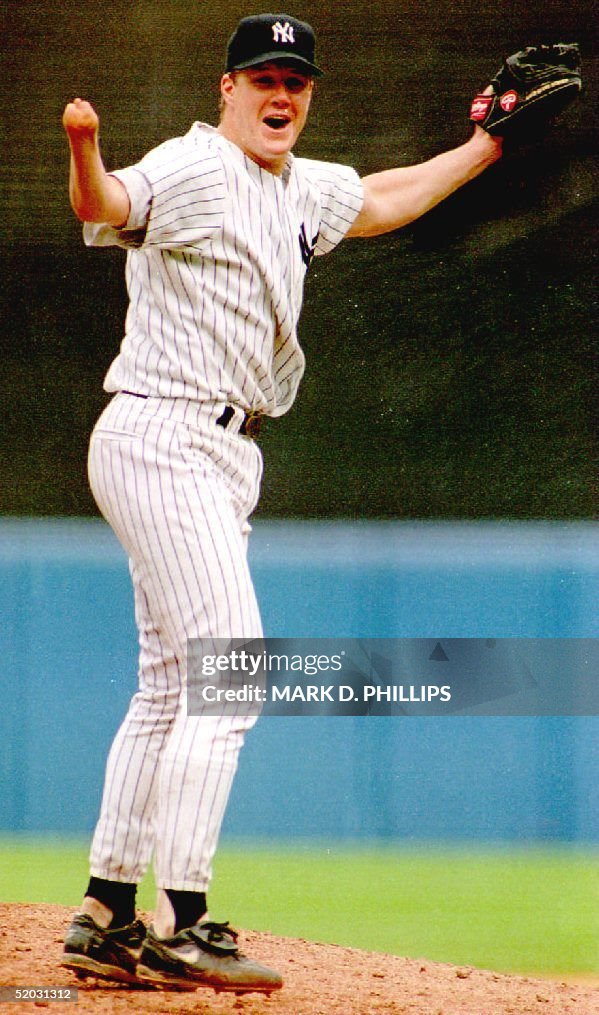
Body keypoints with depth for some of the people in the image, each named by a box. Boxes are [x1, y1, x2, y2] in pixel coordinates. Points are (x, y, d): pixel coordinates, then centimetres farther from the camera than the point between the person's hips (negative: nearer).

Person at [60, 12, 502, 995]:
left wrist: (481, 150, 34)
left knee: (170, 689, 11)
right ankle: (181, 930, -15)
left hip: (220, 457, 10)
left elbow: (384, 199, 37)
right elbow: (112, 207, -36)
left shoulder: (302, 191, 15)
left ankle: (105, 918, 16)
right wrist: (86, 157, -57)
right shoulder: (190, 170, -13)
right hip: (162, 441, -10)